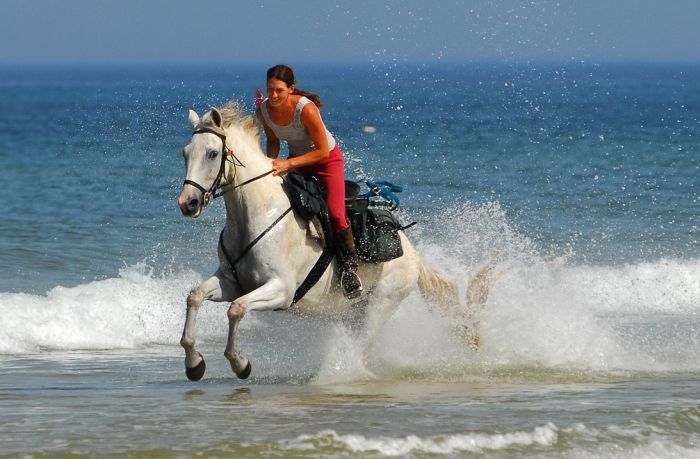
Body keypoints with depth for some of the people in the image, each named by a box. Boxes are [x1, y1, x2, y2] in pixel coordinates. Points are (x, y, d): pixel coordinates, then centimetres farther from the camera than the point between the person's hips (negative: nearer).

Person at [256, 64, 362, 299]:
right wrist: (270, 162, -14)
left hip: (327, 159, -6)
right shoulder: (264, 110, -14)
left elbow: (322, 151, -25)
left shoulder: (306, 109, -31)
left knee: (335, 214, -25)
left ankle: (349, 266, -7)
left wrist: (288, 164, -32)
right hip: (296, 160, 6)